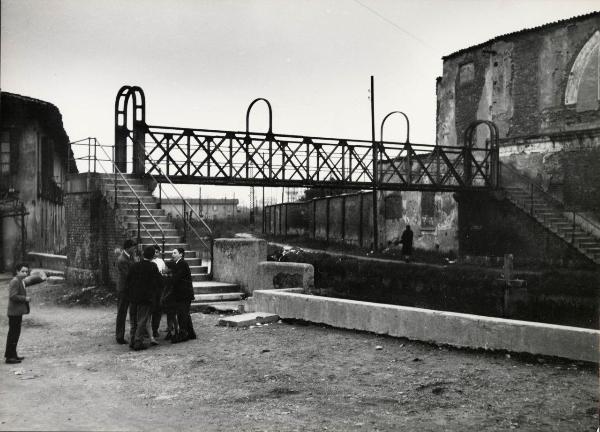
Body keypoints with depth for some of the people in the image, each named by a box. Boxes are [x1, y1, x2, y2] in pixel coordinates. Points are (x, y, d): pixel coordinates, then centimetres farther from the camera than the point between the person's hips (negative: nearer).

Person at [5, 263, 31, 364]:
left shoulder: (22, 281, 15)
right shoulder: (14, 282, -16)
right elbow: (13, 296, -25)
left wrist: (26, 298, 12)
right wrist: (25, 298, -19)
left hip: (18, 312, 10)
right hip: (14, 312, -10)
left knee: (16, 333, 16)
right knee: (13, 333, -5)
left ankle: (12, 354, 25)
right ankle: (9, 357, 0)